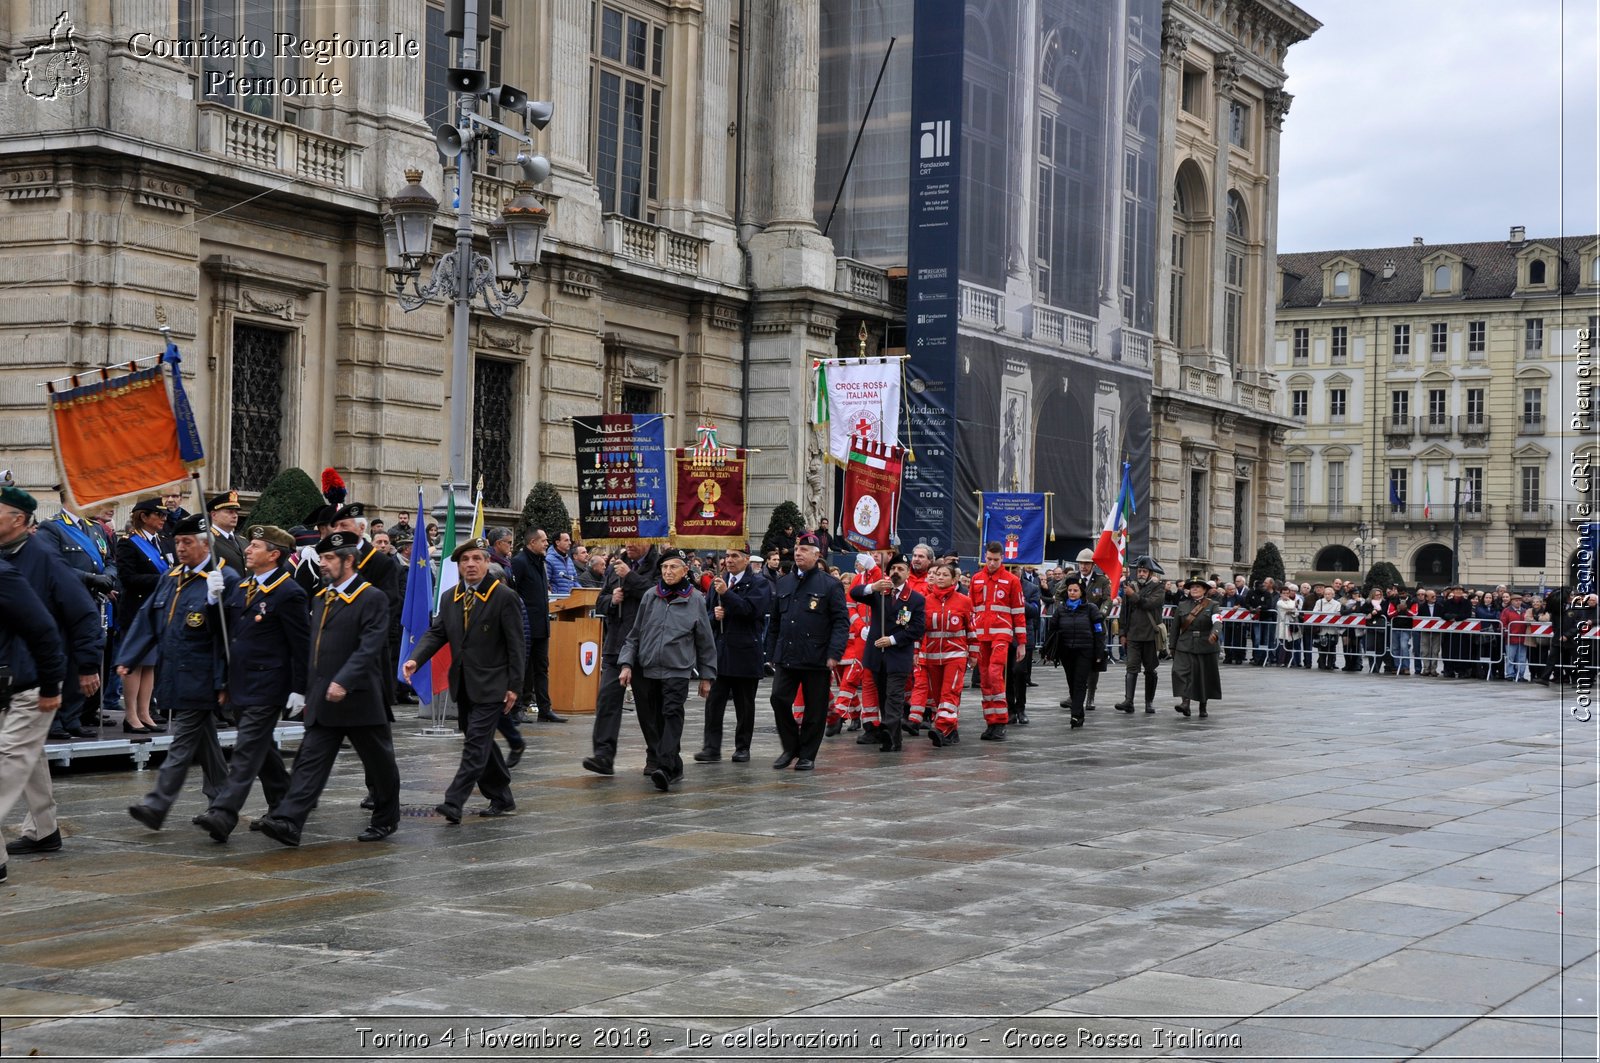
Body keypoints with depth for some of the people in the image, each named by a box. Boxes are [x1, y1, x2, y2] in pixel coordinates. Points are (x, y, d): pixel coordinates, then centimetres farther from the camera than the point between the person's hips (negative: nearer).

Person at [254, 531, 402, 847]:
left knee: (379, 763, 8)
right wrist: (310, 693, 17)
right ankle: (288, 822, -13)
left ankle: (386, 819, 24)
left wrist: (344, 681, -29)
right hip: (323, 703, 7)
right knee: (311, 761, -4)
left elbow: (369, 647, -20)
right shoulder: (322, 599, 15)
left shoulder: (371, 599, -10)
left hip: (359, 700, -7)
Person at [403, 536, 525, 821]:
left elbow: (515, 645, -8)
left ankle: (453, 803, -16)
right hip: (463, 686, 7)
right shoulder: (451, 598, 10)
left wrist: (513, 686, -12)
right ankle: (502, 800, 25)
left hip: (490, 685, -7)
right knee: (482, 744, 13)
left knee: (476, 744, -11)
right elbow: (436, 633, 5)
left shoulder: (504, 597, -8)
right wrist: (415, 659, -14)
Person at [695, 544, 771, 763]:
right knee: (714, 700, -3)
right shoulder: (718, 583, 15)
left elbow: (751, 609, -17)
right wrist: (714, 615, -4)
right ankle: (711, 747, -2)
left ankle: (743, 747, 14)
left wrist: (726, 593, -24)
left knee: (744, 704, 5)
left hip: (745, 652, -4)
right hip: (719, 650, 4)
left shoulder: (759, 584, -2)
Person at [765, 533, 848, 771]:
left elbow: (841, 622, -6)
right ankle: (790, 747, 12)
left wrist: (834, 654, -16)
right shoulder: (784, 583, 13)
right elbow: (775, 622, 17)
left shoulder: (830, 585, -2)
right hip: (786, 657, 4)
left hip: (816, 659, -4)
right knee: (779, 698, -6)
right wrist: (772, 653, 13)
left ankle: (807, 755, 14)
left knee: (814, 708, 2)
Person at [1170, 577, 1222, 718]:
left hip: (1205, 647, -1)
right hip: (1185, 647, 1)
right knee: (1182, 672, -17)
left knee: (1205, 676, 5)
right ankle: (1185, 703, -24)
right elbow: (1175, 627, 12)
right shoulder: (1182, 605, 11)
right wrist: (1173, 647, 9)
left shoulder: (1212, 605, 3)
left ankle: (1203, 707, 18)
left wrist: (1214, 633, -35)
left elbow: (1217, 622, -14)